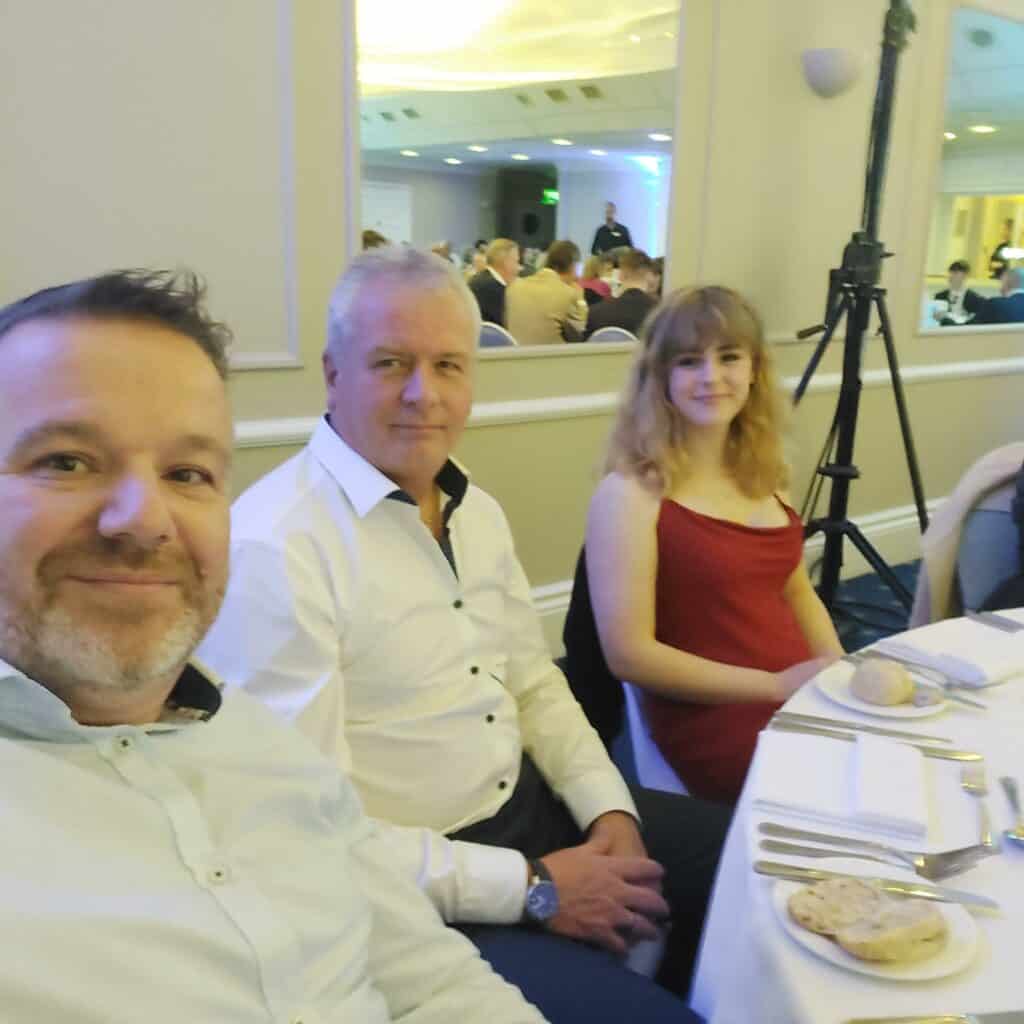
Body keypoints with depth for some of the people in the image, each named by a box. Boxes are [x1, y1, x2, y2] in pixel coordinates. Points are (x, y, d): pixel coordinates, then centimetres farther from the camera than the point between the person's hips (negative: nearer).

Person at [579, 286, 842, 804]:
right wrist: (776, 686, -14)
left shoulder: (761, 474, 10)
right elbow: (629, 654, -14)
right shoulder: (630, 492, -11)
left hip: (807, 701, 7)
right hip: (717, 722, -7)